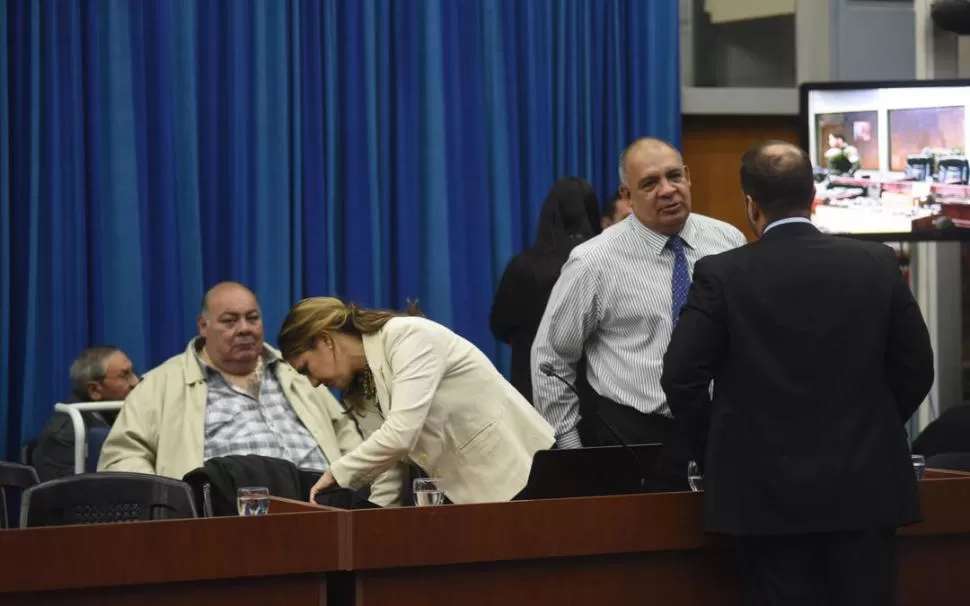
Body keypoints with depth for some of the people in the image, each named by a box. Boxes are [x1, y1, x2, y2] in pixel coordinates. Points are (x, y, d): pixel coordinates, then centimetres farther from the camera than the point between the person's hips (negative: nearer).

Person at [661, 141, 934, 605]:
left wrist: (716, 459, 7)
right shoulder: (877, 263, 0)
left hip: (768, 492, -2)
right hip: (865, 485, 2)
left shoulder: (721, 275, -7)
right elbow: (915, 369, 5)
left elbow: (681, 377, -8)